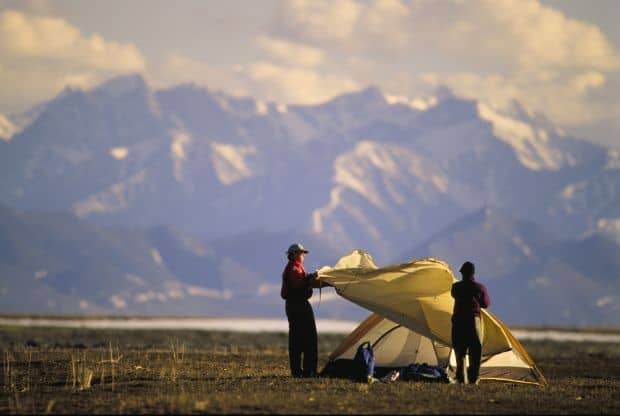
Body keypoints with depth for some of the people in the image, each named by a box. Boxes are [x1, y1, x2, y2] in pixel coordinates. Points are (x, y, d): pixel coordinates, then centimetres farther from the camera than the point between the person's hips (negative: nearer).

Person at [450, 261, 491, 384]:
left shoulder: (456, 287, -2)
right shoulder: (480, 288, -3)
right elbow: (486, 304, 11)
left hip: (458, 321, 1)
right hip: (474, 320, -1)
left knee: (460, 351, 8)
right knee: (475, 352, 5)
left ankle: (461, 378, 3)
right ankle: (473, 379, -1)